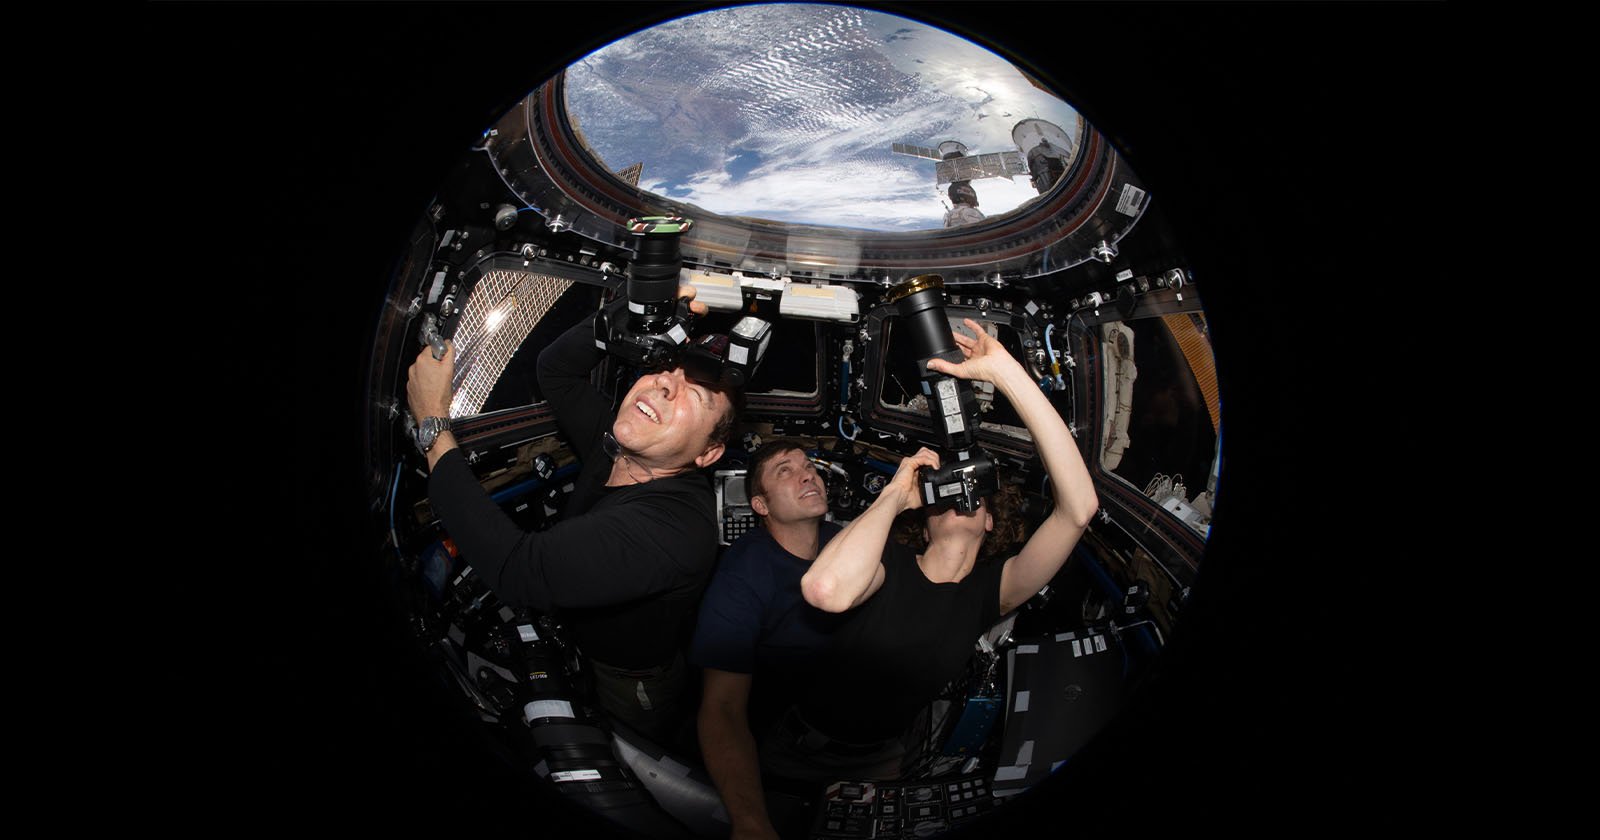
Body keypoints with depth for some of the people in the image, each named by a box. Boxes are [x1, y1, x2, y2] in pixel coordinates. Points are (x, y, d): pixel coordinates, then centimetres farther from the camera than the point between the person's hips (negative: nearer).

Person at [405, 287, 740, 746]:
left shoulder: (673, 528, -41)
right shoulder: (614, 444, -15)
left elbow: (515, 571, -45)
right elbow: (554, 370, 2)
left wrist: (434, 424, -37)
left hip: (628, 695, -7)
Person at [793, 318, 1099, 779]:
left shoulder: (990, 589, -7)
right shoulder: (891, 563, -13)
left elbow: (1079, 507, -24)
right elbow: (826, 590, -41)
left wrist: (1007, 373, -29)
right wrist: (895, 495, -25)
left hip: (883, 756, 2)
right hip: (810, 737, -2)